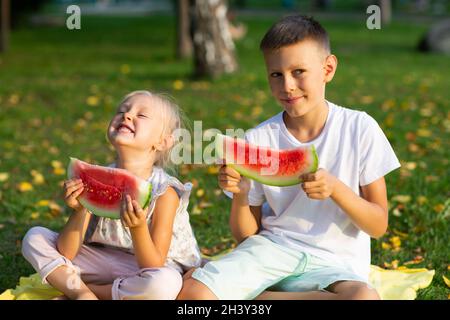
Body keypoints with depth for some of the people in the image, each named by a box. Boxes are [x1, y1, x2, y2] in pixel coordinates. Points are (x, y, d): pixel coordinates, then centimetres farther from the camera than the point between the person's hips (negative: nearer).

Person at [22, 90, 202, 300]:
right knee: (35, 237, -5)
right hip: (104, 262, 4)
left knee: (164, 284, -38)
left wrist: (138, 228, -38)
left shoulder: (165, 193, -19)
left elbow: (154, 266, -21)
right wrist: (79, 211, -25)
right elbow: (66, 254, -8)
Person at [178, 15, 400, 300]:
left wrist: (335, 188, -20)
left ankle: (251, 297, -14)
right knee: (191, 292, -29)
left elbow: (379, 226, -3)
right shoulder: (258, 140, -2)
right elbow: (246, 235, 5)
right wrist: (240, 196, -16)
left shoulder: (360, 128, -5)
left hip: (334, 263, 2)